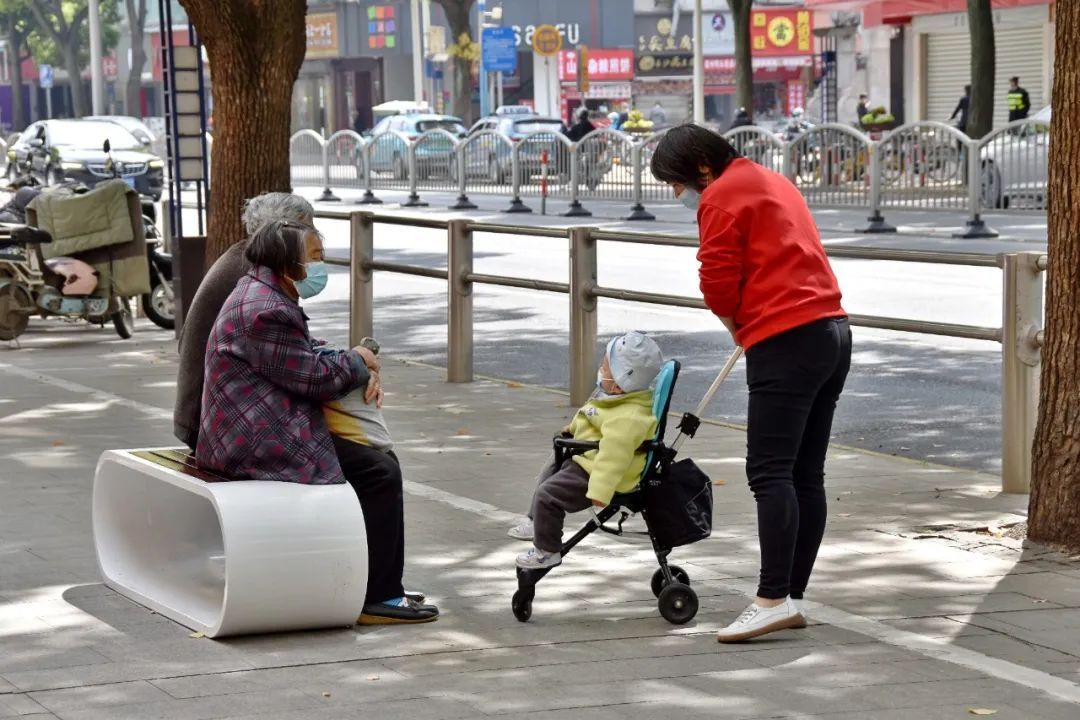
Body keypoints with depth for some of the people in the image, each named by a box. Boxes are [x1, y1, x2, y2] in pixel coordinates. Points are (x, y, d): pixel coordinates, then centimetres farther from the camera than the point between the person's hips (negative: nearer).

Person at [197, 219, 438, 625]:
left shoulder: (265, 297, 15)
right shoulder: (265, 312, -20)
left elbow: (308, 359, 19)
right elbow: (315, 378, -20)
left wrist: (362, 373, 1)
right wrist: (358, 363, -1)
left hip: (255, 433, 11)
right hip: (265, 443, -11)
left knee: (376, 457, 15)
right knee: (380, 474, -12)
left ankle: (380, 587, 15)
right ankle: (379, 598, -9)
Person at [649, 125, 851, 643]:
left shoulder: (722, 197, -4)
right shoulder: (772, 183, 25)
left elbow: (718, 282, -9)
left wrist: (739, 330, 9)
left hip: (787, 342, -10)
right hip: (833, 329, 10)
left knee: (770, 474, -12)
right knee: (806, 476, 9)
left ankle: (774, 600, -18)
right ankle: (794, 596, 12)